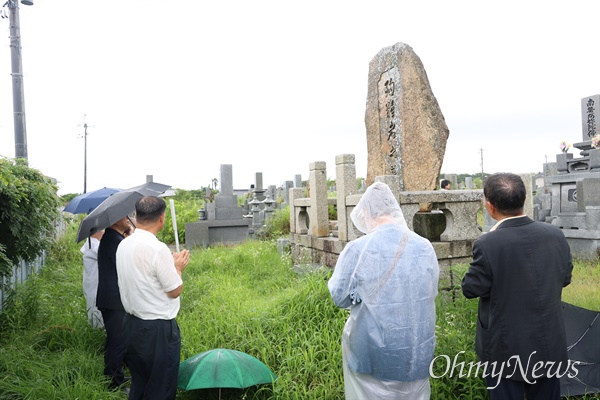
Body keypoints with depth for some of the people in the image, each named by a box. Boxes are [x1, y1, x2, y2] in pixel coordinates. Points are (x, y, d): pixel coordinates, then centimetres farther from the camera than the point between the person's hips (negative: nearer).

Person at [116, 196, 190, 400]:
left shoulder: (123, 245, 3)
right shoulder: (158, 249, -23)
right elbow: (175, 291, -17)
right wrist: (178, 267, 0)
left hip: (132, 323, 8)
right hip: (158, 329, -8)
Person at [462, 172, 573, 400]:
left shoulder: (487, 245, -25)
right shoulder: (555, 235, -8)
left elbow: (470, 289, -13)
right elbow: (565, 278, 6)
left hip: (505, 349, -4)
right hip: (550, 345, 5)